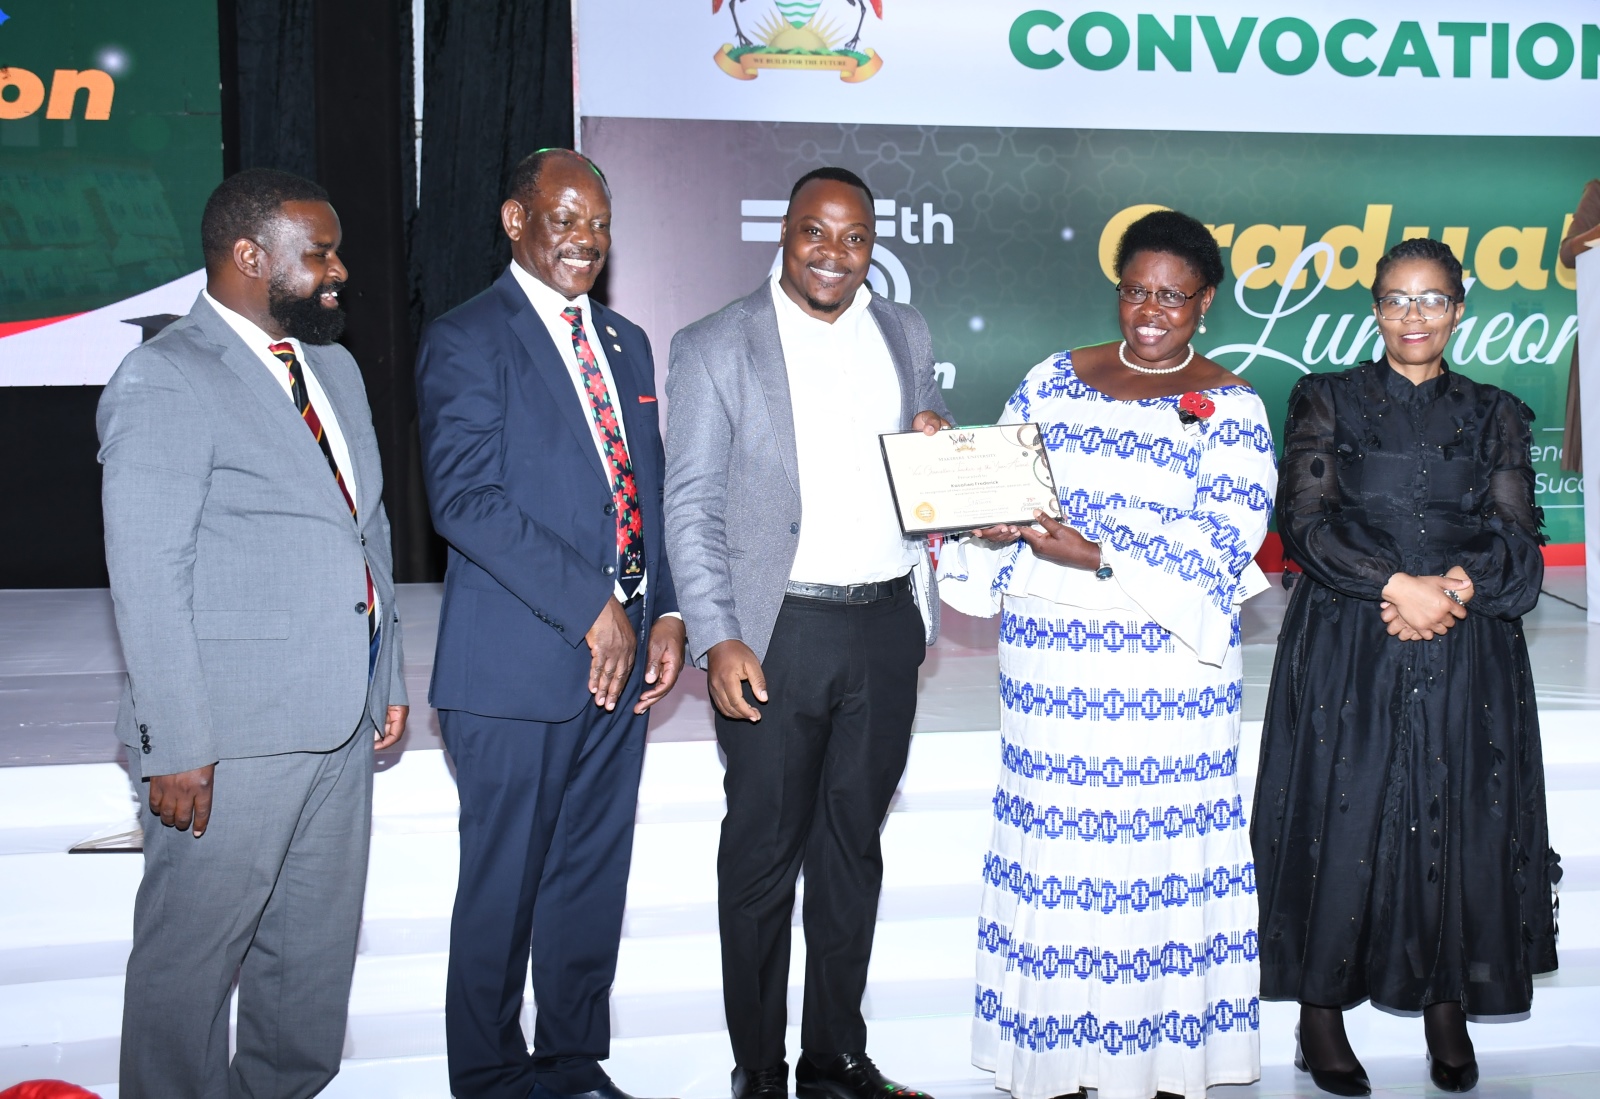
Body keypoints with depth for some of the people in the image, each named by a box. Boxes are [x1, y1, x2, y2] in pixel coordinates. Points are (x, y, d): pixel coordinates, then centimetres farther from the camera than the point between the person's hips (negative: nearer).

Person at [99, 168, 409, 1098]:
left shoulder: (335, 367, 15)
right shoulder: (163, 381, -11)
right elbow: (148, 578, -15)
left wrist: (388, 679, 16)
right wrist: (176, 745, -17)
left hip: (339, 719, 8)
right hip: (233, 740, -8)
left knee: (318, 949, 18)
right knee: (192, 955, 6)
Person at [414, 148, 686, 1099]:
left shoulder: (627, 344, 17)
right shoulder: (467, 340, -6)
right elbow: (465, 498, -17)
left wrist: (667, 612, 4)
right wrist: (589, 607, -18)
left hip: (618, 660, 6)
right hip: (519, 664, -6)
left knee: (595, 878, 14)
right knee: (504, 885, 4)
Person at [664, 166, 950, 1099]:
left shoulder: (906, 333, 10)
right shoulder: (715, 348, -3)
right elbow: (691, 506, -6)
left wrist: (941, 438, -4)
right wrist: (716, 640, -15)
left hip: (886, 626, 4)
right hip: (776, 633, -4)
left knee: (854, 846, 14)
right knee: (764, 855, 5)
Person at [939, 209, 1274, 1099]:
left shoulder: (1230, 407, 1)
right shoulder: (1052, 381, 12)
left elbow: (1222, 544, -9)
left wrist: (1098, 557, -19)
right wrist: (989, 524, -14)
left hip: (1166, 669, -3)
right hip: (1052, 662, 3)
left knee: (1165, 850, 1)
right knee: (1053, 847, 6)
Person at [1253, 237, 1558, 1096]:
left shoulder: (1495, 415, 12)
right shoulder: (1329, 400, 7)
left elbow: (1517, 541, 4)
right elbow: (1305, 519, -4)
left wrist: (1453, 587, -16)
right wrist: (1395, 584, -17)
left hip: (1468, 652, 2)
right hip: (1347, 647, -2)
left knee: (1461, 824, 3)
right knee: (1340, 819, -2)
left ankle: (1447, 1008, 21)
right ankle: (1322, 1010, 12)